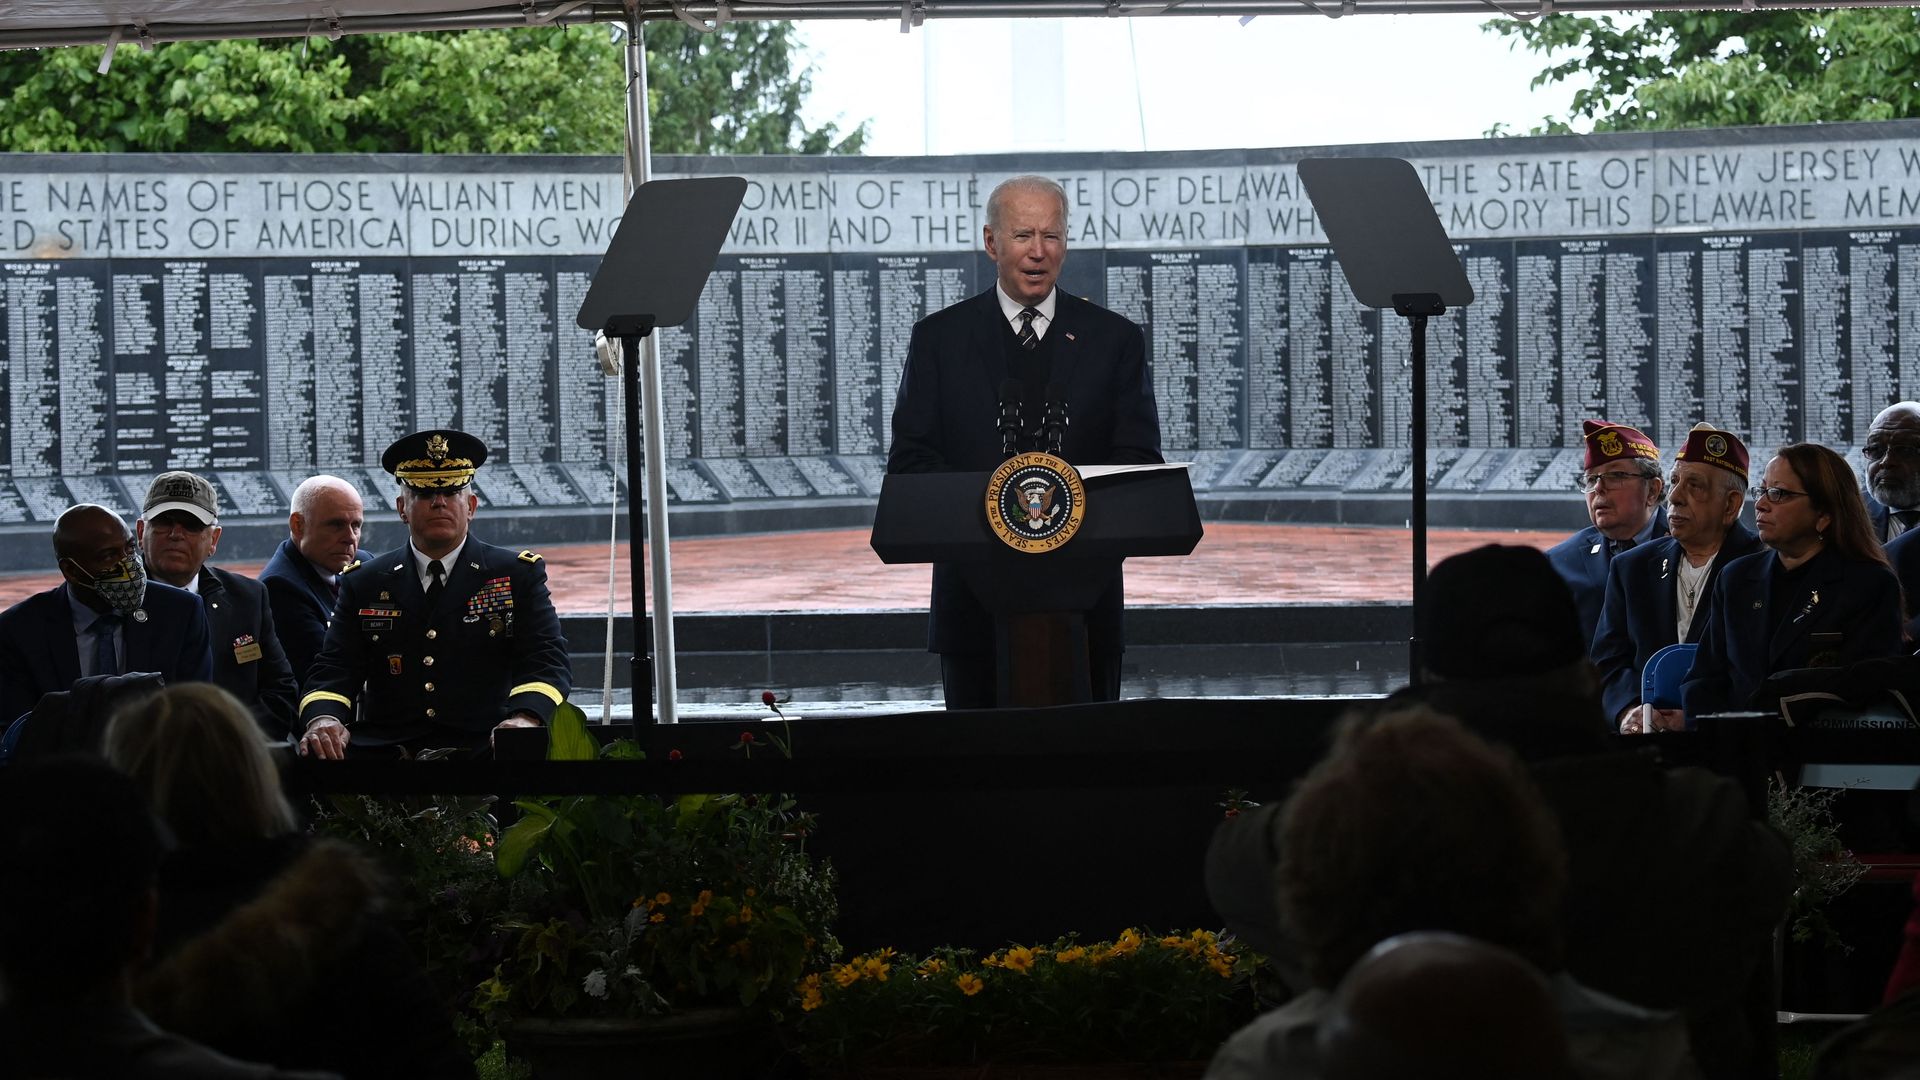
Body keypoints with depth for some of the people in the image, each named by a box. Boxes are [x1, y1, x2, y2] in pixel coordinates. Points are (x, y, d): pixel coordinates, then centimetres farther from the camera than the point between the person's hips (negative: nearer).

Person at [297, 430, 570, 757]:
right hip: (384, 749, 1)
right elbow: (334, 669, 9)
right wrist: (323, 718, -16)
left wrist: (525, 718, -23)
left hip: (482, 746, -1)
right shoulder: (363, 584, 17)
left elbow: (546, 659, 0)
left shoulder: (519, 576, 12)